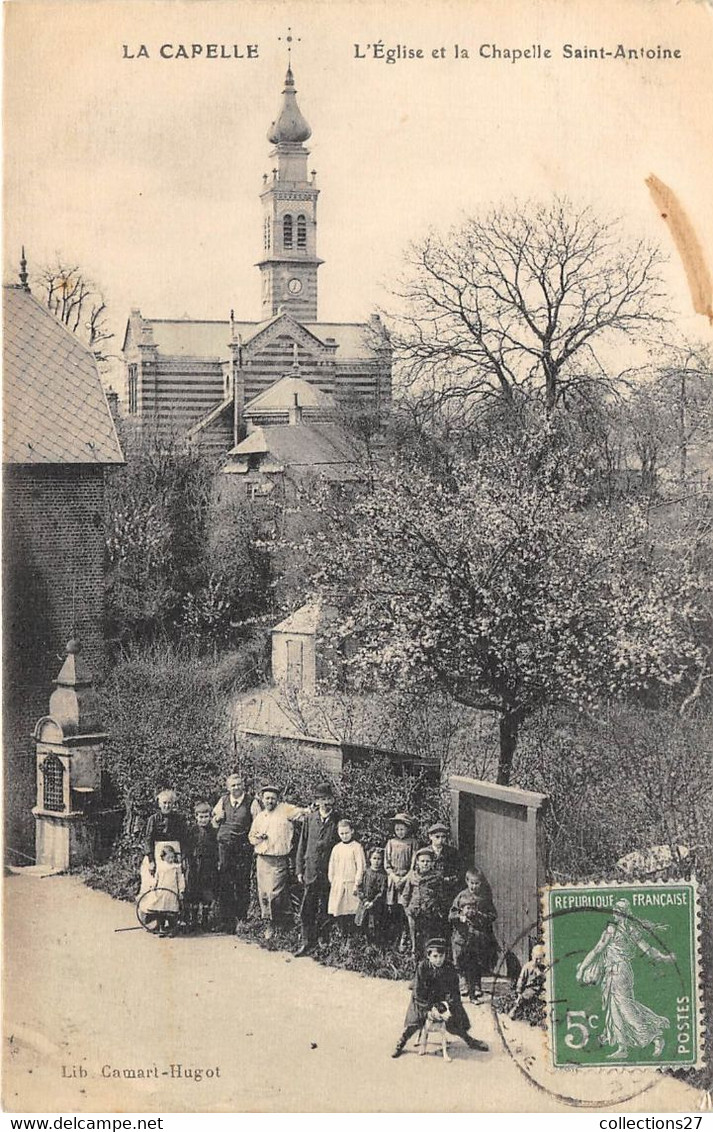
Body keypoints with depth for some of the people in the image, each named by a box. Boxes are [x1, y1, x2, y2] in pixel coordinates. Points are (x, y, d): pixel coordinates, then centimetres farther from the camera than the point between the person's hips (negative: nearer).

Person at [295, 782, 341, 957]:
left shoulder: (338, 821, 0)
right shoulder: (309, 819, 7)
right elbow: (302, 845, 11)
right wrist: (299, 869, 7)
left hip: (330, 873, -2)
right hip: (312, 871, 2)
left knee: (325, 911, 5)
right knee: (307, 909, -2)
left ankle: (318, 942, 17)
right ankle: (306, 942, 4)